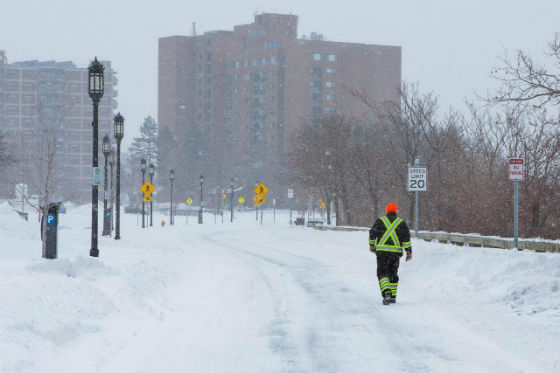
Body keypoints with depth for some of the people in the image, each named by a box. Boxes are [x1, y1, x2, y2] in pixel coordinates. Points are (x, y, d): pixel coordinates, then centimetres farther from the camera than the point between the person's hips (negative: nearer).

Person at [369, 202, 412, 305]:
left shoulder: (380, 221, 5)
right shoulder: (401, 223, 8)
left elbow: (372, 233, 8)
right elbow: (406, 238, 0)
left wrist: (372, 245, 23)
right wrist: (408, 252, 0)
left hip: (382, 251, -2)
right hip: (396, 251, 2)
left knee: (382, 273, -2)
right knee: (393, 273, 16)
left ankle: (386, 293, -25)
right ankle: (393, 297, 19)